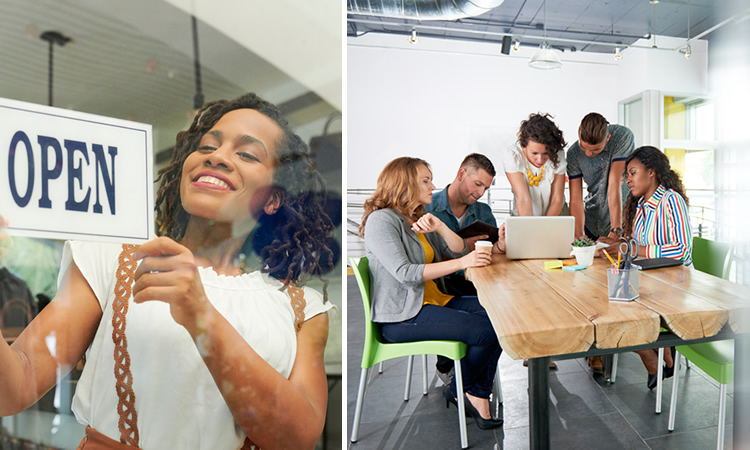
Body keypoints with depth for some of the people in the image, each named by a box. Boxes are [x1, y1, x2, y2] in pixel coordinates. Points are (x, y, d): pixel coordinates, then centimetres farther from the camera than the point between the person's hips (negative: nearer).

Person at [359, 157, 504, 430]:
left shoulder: (419, 220, 18)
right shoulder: (381, 220, -10)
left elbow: (459, 250, 13)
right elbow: (404, 273, -21)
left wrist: (439, 227, -6)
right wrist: (461, 263, -25)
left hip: (434, 301, 9)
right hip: (402, 316, -9)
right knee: (485, 331, -20)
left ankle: (479, 397, -1)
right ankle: (458, 390, 7)